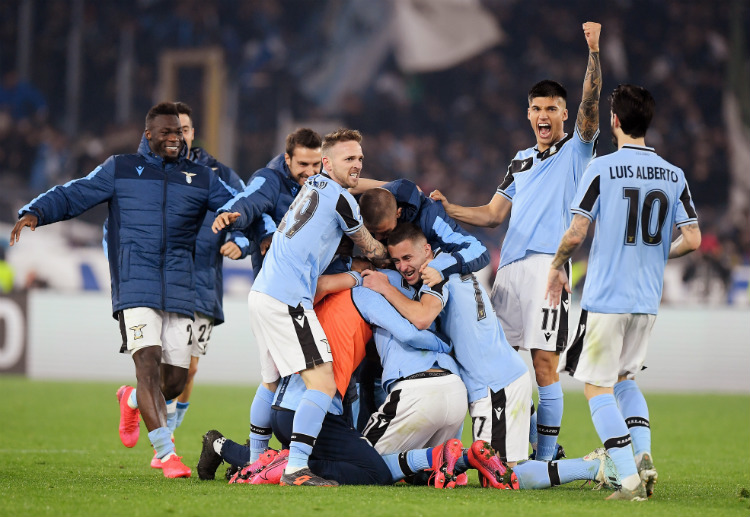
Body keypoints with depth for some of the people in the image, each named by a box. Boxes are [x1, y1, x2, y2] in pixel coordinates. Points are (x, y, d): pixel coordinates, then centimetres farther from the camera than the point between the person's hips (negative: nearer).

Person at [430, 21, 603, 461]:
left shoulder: (576, 151, 7)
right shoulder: (521, 161, 24)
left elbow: (590, 104, -10)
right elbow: (493, 215, 25)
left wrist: (594, 51, -22)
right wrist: (448, 209, 11)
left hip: (548, 265, -6)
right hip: (509, 267, 6)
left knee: (545, 362, -10)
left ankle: (546, 458, -6)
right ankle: (536, 440, 12)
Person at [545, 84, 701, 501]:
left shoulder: (602, 169, -9)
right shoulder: (674, 176, 4)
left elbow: (575, 234, -11)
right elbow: (692, 240, 0)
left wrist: (557, 267, 8)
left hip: (606, 297, -5)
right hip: (648, 300, 5)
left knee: (597, 387, 2)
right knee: (624, 378, 24)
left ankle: (630, 479, -9)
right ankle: (643, 454, 3)